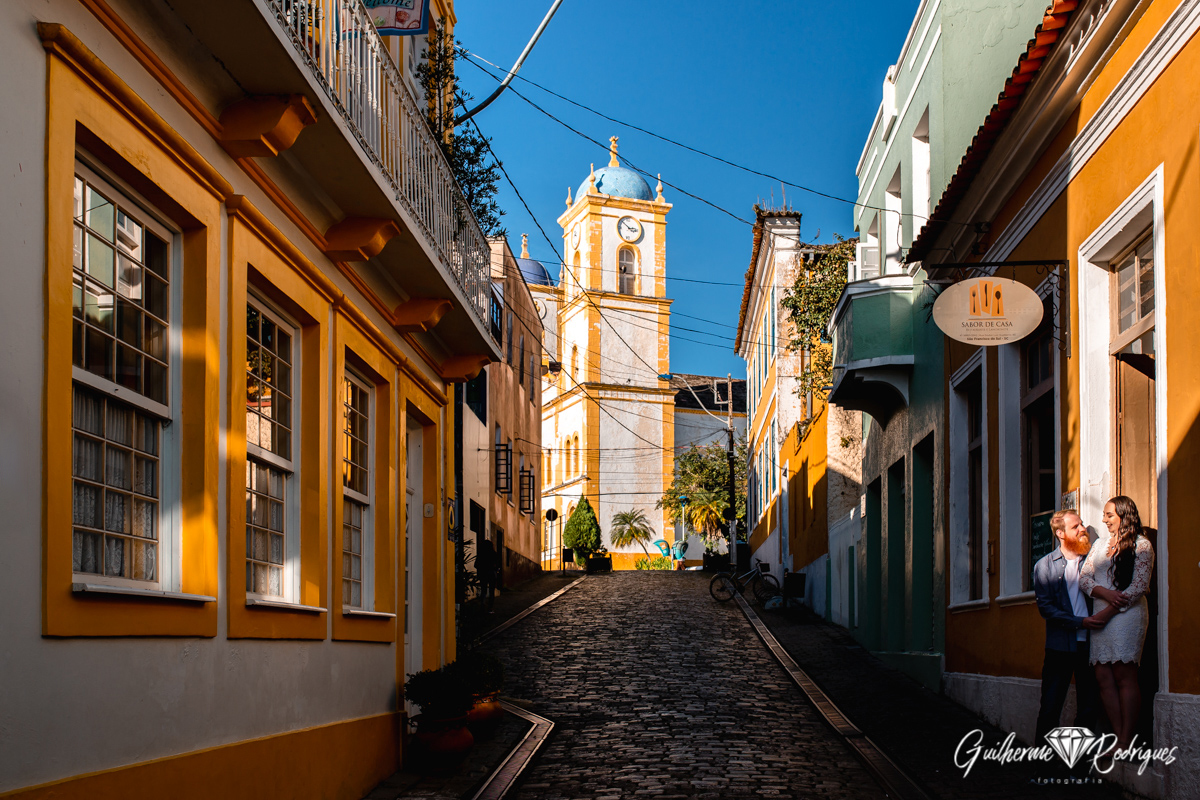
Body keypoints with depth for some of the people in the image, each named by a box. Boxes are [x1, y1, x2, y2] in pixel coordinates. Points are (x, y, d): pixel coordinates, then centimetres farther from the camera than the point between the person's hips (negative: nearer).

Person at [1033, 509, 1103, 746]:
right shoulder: (1044, 566, 3)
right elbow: (1045, 606, -4)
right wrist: (1079, 622, -15)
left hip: (1089, 643, 2)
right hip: (1060, 644, -2)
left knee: (1090, 705, 4)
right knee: (1051, 705, -1)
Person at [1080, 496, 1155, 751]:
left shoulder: (1141, 545, 2)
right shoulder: (1100, 543, 19)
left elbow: (1138, 587, -6)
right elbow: (1084, 578, 11)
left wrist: (1107, 612, -10)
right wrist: (1106, 593, -9)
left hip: (1127, 614, -6)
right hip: (1102, 614, 6)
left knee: (1124, 675, -10)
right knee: (1103, 677, -2)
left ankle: (1126, 742, -7)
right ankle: (1119, 739, 1)